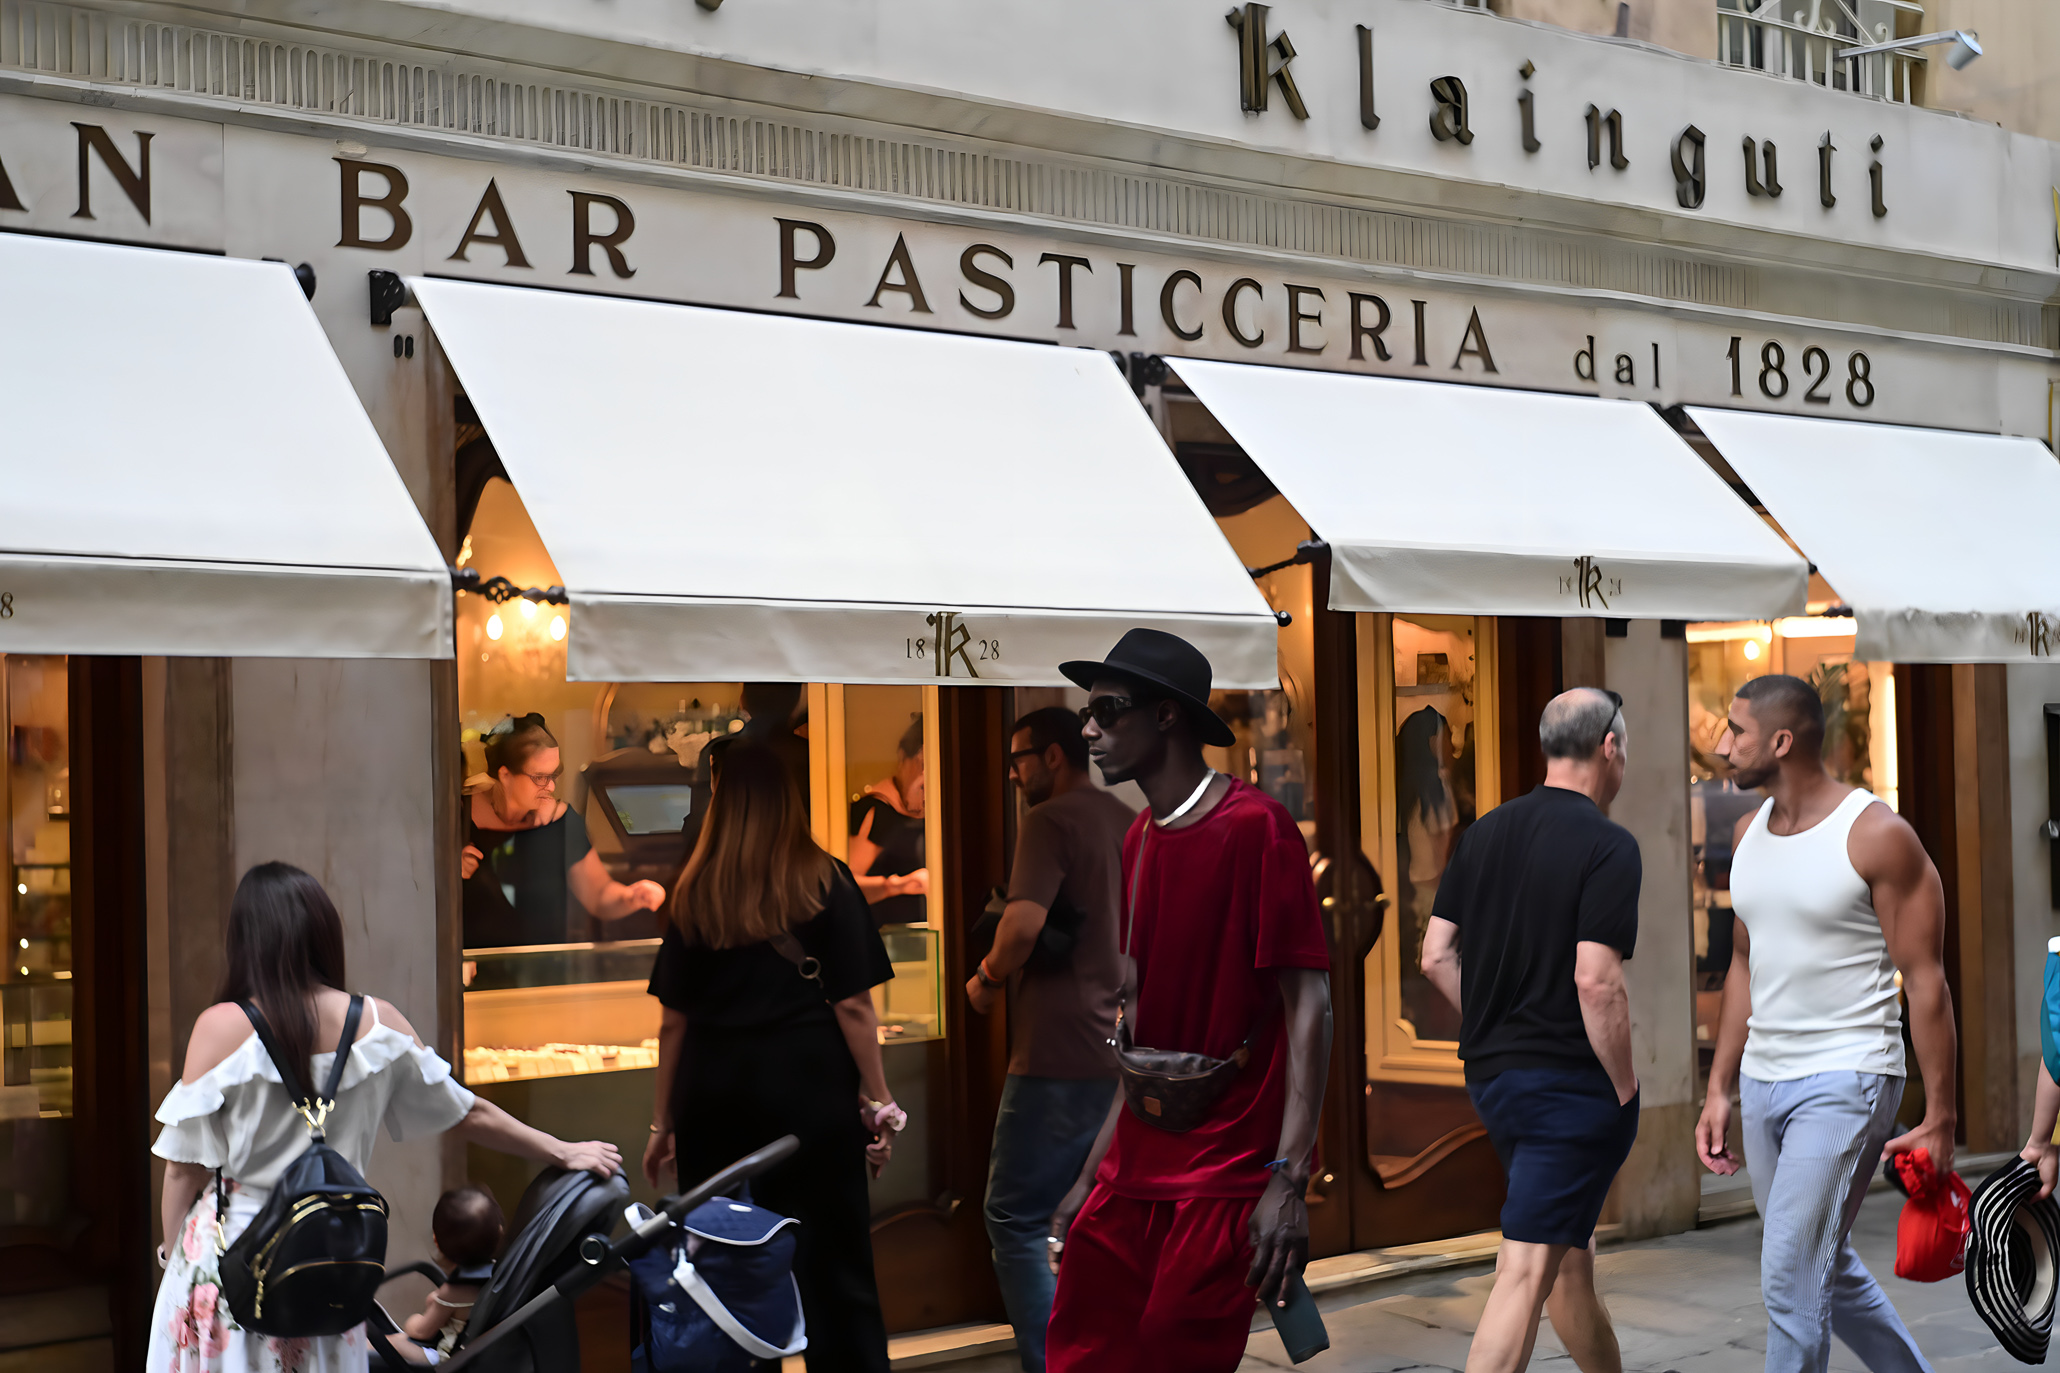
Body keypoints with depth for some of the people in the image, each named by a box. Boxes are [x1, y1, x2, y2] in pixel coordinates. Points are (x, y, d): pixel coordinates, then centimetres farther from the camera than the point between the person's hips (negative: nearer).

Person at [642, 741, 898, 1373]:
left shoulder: (695, 893, 6)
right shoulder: (823, 882, -1)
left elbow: (672, 1020, 7)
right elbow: (853, 1006, -6)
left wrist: (663, 1123, 13)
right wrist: (880, 1102, 1)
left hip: (713, 1097, 3)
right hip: (808, 1090, -3)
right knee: (836, 1272, 1)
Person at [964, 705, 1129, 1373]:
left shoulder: (1050, 821, -10)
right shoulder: (1130, 823, 15)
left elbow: (1023, 923, -24)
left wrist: (987, 979, -8)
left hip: (1061, 1049, -8)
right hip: (1130, 1048, 8)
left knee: (1015, 1219, -3)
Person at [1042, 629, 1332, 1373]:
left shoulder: (1257, 827, -11)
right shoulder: (1139, 841, 13)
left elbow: (1309, 1006, -14)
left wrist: (1289, 1178, -22)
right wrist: (1093, 1176, 16)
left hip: (1224, 1185, -7)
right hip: (1134, 1173, 7)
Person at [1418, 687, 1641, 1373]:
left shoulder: (1484, 832, 8)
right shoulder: (1608, 846, -14)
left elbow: (1437, 956, 8)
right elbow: (1596, 981, -22)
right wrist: (1626, 1087, -11)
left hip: (1490, 1071, 8)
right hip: (1569, 1080, -8)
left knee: (1570, 1250, 22)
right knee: (1527, 1271, -8)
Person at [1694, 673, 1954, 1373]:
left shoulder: (1878, 836, -13)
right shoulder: (1749, 832, 8)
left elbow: (1925, 983, -12)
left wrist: (1939, 1119, -14)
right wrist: (1719, 1090, 14)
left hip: (1846, 1079, -8)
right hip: (1763, 1079, 8)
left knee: (1791, 1277, -11)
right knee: (1826, 1268, 17)